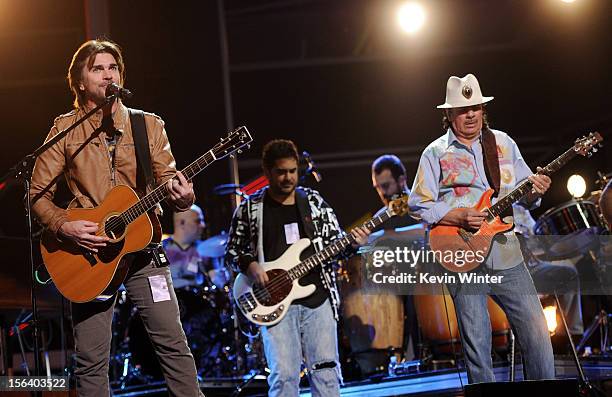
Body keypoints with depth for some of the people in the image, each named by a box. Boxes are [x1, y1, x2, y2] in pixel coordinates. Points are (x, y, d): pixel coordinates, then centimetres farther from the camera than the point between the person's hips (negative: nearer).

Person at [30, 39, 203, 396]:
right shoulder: (66, 130, 4)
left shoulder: (149, 126, 8)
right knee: (91, 360, -2)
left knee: (173, 345, -5)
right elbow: (38, 193, 4)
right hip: (89, 254, -1)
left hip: (142, 248, 1)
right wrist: (64, 226, -14)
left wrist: (182, 196, -19)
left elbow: (168, 179, 5)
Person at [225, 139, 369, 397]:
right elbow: (233, 251, 9)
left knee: (326, 371, 1)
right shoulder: (250, 209, 5)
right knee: (283, 375, -9)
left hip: (318, 298, 2)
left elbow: (335, 242, 14)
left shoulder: (314, 202, 11)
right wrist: (250, 265, -10)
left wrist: (353, 244, -7)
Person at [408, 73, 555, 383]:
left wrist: (534, 190, -8)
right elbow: (419, 204, -2)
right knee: (477, 344, -1)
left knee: (537, 333, -1)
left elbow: (525, 194, 16)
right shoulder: (436, 153, 3)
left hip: (507, 256, 3)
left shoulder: (503, 143, 12)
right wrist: (461, 217, -15)